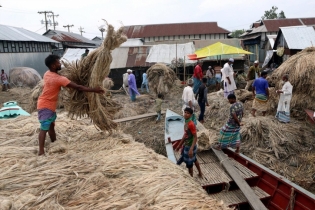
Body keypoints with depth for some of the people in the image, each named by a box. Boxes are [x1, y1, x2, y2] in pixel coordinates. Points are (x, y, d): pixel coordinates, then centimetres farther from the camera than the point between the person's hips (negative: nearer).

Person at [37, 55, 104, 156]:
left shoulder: (47, 74, 2)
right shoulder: (58, 79, -26)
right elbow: (78, 87, -27)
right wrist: (94, 90, -24)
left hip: (49, 105, 10)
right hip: (46, 106, -10)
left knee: (51, 125, 19)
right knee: (44, 129, -8)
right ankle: (41, 152, -5)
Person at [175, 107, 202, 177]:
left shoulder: (191, 124, -26)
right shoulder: (186, 123, 3)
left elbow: (195, 137, -25)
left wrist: (191, 149, -31)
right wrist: (179, 145, 17)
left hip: (190, 146, -9)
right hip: (186, 145, 9)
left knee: (189, 163, 6)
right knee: (194, 159, 25)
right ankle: (200, 173, 44)